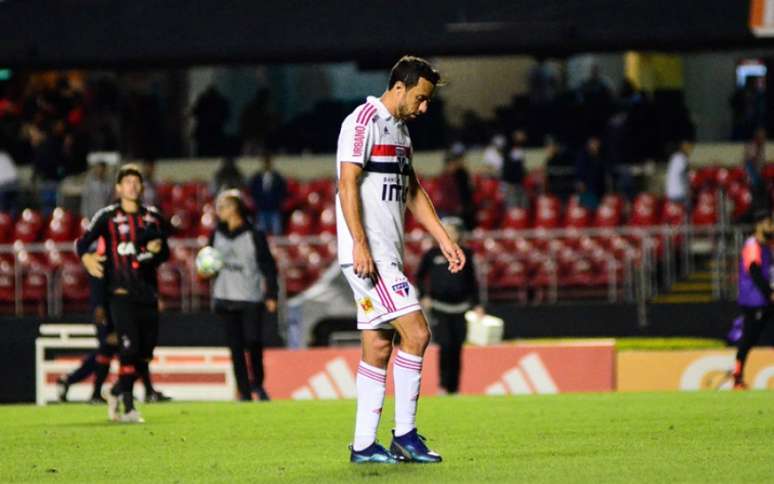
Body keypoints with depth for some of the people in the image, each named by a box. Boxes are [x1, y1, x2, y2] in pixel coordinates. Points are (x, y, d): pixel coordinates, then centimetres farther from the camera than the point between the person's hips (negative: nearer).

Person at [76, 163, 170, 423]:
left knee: (145, 353, 6)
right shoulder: (107, 216, 2)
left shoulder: (153, 217, 13)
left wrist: (158, 250, -3)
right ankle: (128, 408, -10)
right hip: (121, 293, -5)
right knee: (129, 349, -14)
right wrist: (87, 258, -22)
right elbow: (82, 242, 0)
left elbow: (165, 253, 20)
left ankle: (116, 393, 27)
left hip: (148, 294, 5)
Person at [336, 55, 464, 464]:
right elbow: (347, 184, -16)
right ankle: (404, 435, -8)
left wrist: (444, 240, 21)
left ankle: (364, 445, 9)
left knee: (378, 347, 7)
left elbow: (413, 192, 27)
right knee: (416, 333, -14)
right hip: (367, 254, -10)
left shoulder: (399, 129, 20)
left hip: (387, 257, 10)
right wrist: (360, 244, -23)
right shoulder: (364, 121, -10)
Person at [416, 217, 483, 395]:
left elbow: (472, 281, 14)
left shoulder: (465, 254, 8)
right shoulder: (432, 254, 3)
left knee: (457, 348, 1)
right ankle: (443, 385, -6)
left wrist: (476, 305, 8)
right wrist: (424, 296, -2)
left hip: (460, 308, 2)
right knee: (446, 345, -16)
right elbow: (420, 276, 11)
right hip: (439, 307, -2)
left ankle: (454, 388, 8)